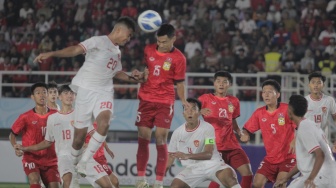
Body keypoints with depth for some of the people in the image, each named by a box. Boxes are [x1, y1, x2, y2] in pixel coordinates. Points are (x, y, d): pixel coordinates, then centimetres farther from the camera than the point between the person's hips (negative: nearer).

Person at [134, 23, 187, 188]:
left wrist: (184, 102, -10)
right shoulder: (148, 50, 5)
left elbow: (180, 83, -1)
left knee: (161, 140, -7)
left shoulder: (178, 58, -6)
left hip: (165, 103, -3)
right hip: (146, 100, 3)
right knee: (143, 139, 1)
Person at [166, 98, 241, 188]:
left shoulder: (207, 128, -13)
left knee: (229, 176, -34)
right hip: (193, 168, 4)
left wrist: (187, 156, -38)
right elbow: (171, 156, 11)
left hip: (211, 164, -4)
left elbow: (208, 154, -23)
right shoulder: (177, 132, 0)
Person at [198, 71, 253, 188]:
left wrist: (240, 132, 3)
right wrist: (201, 111, -30)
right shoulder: (206, 98, 0)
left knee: (247, 173, -2)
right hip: (215, 146, -5)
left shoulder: (234, 101, 12)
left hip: (232, 145, 5)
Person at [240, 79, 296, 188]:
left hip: (288, 157, -5)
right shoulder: (259, 113, 1)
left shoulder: (287, 109, -12)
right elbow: (247, 129, 7)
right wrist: (245, 135, -17)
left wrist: (295, 140, -34)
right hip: (270, 158, 5)